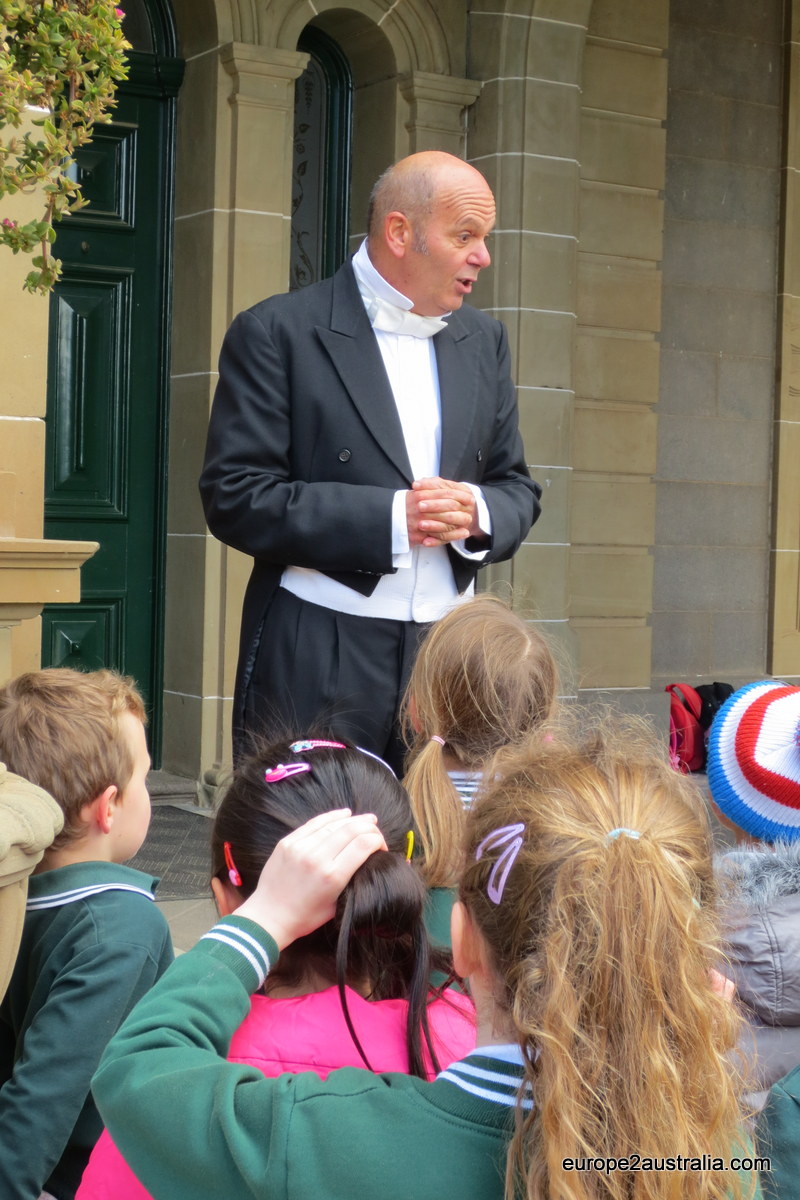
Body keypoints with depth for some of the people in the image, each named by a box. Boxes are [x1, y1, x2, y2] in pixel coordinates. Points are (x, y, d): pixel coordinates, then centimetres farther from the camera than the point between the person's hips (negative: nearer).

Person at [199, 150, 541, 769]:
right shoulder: (276, 333, -4)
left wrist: (478, 515, -6)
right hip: (315, 660, -4)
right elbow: (235, 497, -10)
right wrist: (389, 517, -16)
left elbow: (516, 487, 18)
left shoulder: (484, 340, 14)